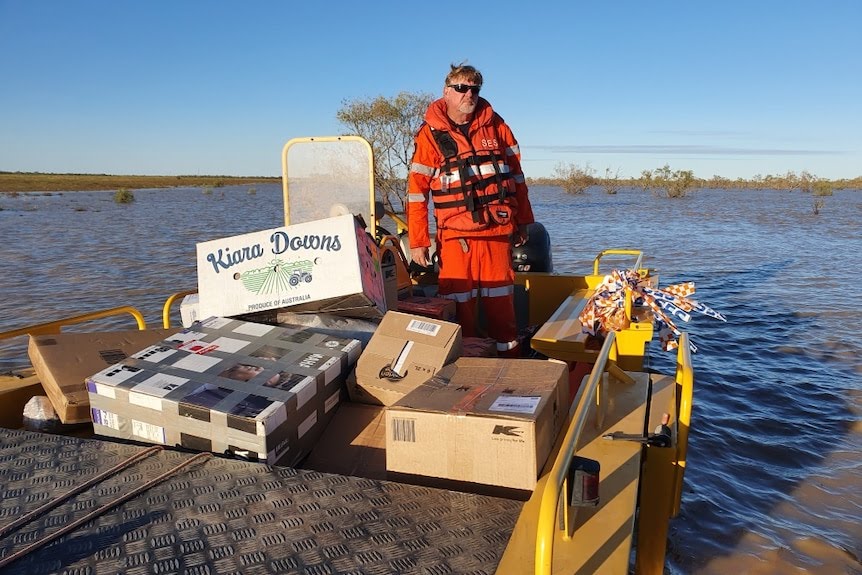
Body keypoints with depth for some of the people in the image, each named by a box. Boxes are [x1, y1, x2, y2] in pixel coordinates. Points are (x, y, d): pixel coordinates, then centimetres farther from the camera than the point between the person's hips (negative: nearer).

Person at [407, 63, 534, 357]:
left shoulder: (495, 125, 9)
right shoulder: (430, 134, 1)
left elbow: (516, 175, 15)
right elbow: (416, 190, -1)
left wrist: (523, 220, 15)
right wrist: (417, 241, -5)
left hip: (498, 233, 3)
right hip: (456, 236, -2)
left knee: (502, 309, 10)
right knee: (459, 311, 1)